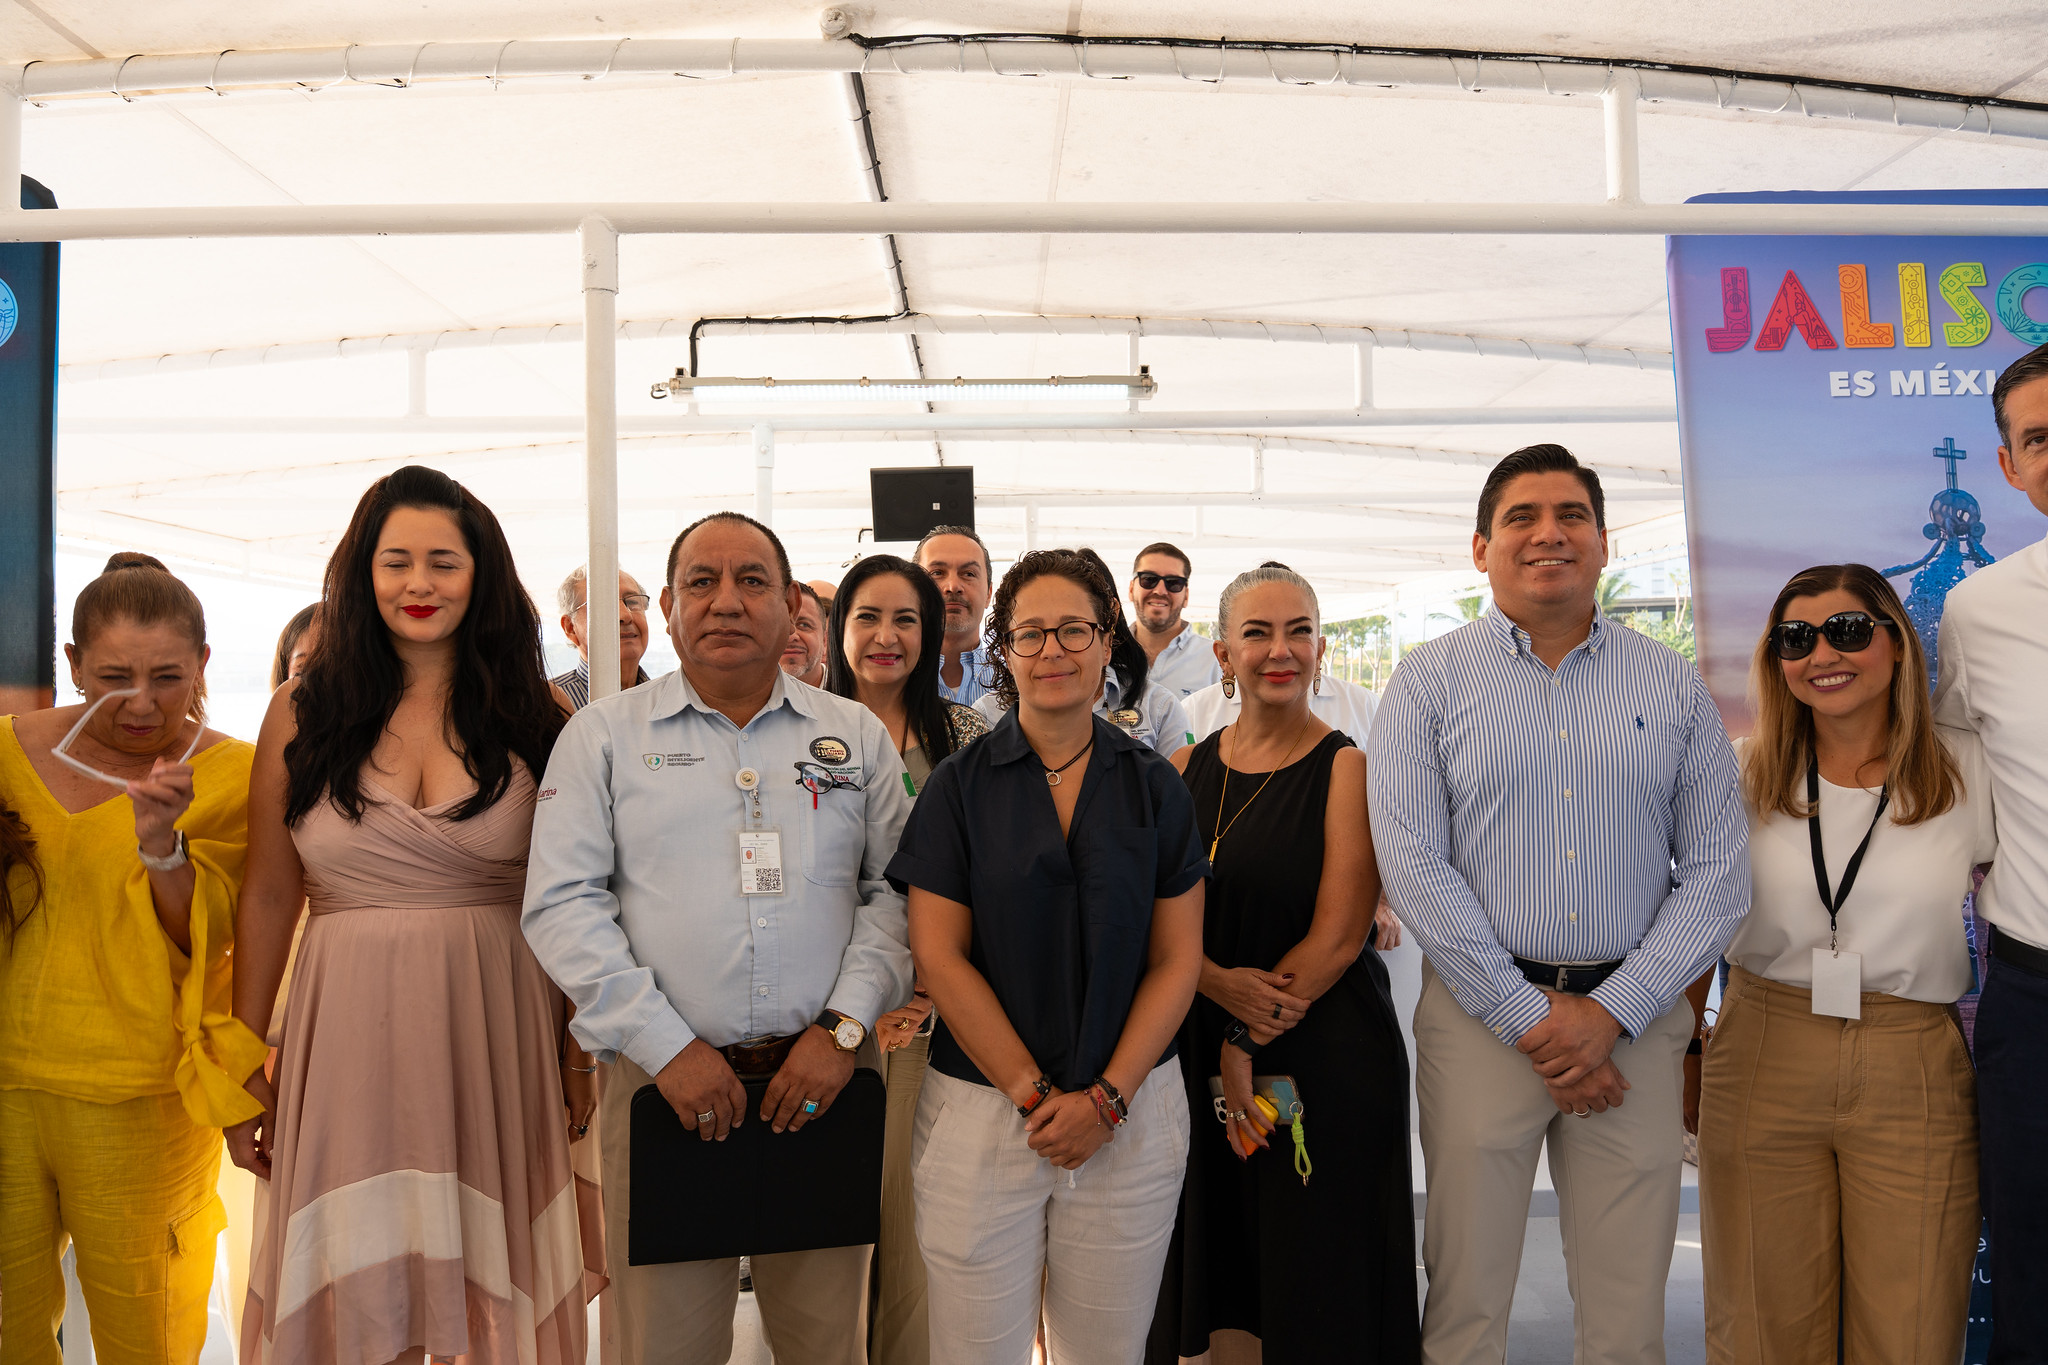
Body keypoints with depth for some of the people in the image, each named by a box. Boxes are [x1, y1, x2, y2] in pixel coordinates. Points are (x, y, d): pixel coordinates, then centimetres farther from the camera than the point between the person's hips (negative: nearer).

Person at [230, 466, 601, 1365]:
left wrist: (581, 1054, -1)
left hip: (498, 1027, 0)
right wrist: (244, 1065, 7)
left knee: (490, 1289, 8)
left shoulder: (537, 718, 2)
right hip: (348, 1029, 1)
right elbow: (268, 899, 7)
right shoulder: (303, 714, 4)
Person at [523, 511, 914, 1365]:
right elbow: (562, 906, -2)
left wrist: (844, 1026, -8)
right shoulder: (604, 734, 4)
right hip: (664, 1076, -1)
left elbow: (897, 892, 6)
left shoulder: (857, 736, 9)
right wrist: (667, 1046, -10)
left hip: (820, 1076, 2)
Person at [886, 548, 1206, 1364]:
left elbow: (1177, 960, 3)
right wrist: (1034, 1094, -9)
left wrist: (1107, 1097, -7)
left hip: (1131, 1112, 1)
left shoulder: (1155, 787, 4)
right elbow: (940, 957, -4)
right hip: (981, 1107, -1)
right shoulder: (959, 785, 0)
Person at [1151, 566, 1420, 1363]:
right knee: (1216, 1281, 13)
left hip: (1327, 1057, -4)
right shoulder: (1186, 771, 7)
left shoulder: (1348, 768, -7)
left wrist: (1246, 1046, -9)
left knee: (1318, 1297, 5)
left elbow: (1336, 940, -11)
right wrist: (1220, 984, -14)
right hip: (1201, 1053, 4)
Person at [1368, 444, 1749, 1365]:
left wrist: (1610, 1012, -7)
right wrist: (1529, 1017, -10)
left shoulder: (1673, 687, 8)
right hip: (1482, 1014, -2)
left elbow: (1718, 870, 4)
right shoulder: (1429, 681, 1)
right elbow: (1413, 864, -6)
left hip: (1635, 1020, 2)